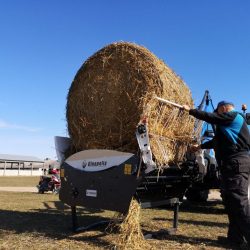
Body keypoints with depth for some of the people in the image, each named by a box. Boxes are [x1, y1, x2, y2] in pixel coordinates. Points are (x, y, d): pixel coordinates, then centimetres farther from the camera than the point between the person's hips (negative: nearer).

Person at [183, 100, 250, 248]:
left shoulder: (233, 116, -2)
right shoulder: (230, 122, 27)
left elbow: (209, 117, -6)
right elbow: (218, 140, 37)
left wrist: (190, 110, 6)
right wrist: (201, 146, 47)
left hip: (237, 163, -10)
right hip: (234, 164, 10)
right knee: (231, 200, 10)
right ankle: (235, 237, 15)